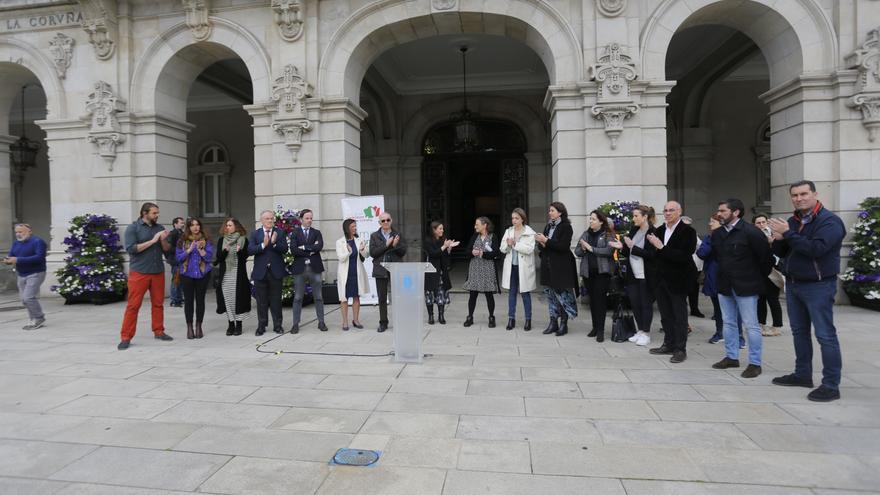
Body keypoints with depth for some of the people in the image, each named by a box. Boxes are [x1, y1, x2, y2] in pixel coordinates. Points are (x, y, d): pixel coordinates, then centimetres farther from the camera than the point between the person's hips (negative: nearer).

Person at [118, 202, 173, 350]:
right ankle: (126, 337, 3)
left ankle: (159, 331, 20)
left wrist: (163, 240, -10)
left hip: (158, 272, 5)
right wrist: (152, 241, -16)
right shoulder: (133, 228, -4)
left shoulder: (159, 228, 10)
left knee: (158, 303, 10)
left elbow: (167, 249, 11)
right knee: (133, 305, -3)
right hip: (139, 272, -4)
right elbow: (130, 248, -14)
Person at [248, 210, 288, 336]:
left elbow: (284, 249, -6)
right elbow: (250, 250, -7)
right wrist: (263, 245, -20)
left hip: (276, 271, 0)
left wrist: (274, 243, -22)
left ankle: (277, 325, 15)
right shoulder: (255, 234, 5)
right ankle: (261, 325, 16)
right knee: (261, 300, 7)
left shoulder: (280, 233, 5)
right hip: (260, 272, 0)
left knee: (276, 299, 6)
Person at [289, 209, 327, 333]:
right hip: (300, 268, -1)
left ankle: (321, 322, 14)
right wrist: (310, 251, -11)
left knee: (318, 297, 6)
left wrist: (304, 247, -10)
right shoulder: (295, 233, 6)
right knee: (298, 297, 3)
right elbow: (293, 249, -9)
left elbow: (320, 246, -8)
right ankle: (295, 324, 10)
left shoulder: (317, 233, 10)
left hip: (315, 267, 1)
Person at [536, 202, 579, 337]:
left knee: (562, 294, -3)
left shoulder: (566, 227, -6)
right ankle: (553, 322, 17)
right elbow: (541, 245, 15)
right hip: (548, 265, 7)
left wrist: (546, 241, -17)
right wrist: (542, 244, -8)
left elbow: (563, 246, -16)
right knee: (550, 294, 9)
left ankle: (563, 324, 7)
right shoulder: (548, 226, 14)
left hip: (561, 266, -7)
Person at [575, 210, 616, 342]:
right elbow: (577, 251, 8)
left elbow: (609, 250, -18)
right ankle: (595, 327, 22)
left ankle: (600, 330, -1)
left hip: (602, 271, -5)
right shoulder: (586, 234, 11)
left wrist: (591, 248, -18)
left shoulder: (608, 235, -3)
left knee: (600, 299, -7)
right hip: (588, 272, 5)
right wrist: (583, 249, -13)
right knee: (592, 299, 11)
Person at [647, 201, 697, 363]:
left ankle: (680, 349, 12)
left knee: (679, 316, 3)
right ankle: (669, 344, 27)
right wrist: (653, 245, -6)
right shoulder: (660, 230, 7)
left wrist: (662, 247, -25)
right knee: (666, 315, 15)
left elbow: (684, 256, -23)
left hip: (678, 280, -6)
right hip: (661, 279, 6)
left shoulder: (688, 231, -12)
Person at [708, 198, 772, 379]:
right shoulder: (717, 233, 5)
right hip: (724, 285, 7)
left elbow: (765, 256, -11)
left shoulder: (751, 232, -15)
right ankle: (731, 357, 26)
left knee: (751, 325, 1)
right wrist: (725, 274, 15)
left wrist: (760, 278, -1)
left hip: (746, 286, -7)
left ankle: (755, 363, 10)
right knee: (728, 323, 14)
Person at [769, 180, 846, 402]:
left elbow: (816, 249, -25)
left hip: (818, 286, -8)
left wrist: (787, 234, -23)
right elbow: (781, 253, 12)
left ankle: (831, 385, 3)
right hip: (793, 284, 8)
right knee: (799, 332, 15)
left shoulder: (829, 221, -11)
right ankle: (802, 374, 27)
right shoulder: (793, 221, 11)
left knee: (825, 335, -4)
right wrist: (778, 240, -9)